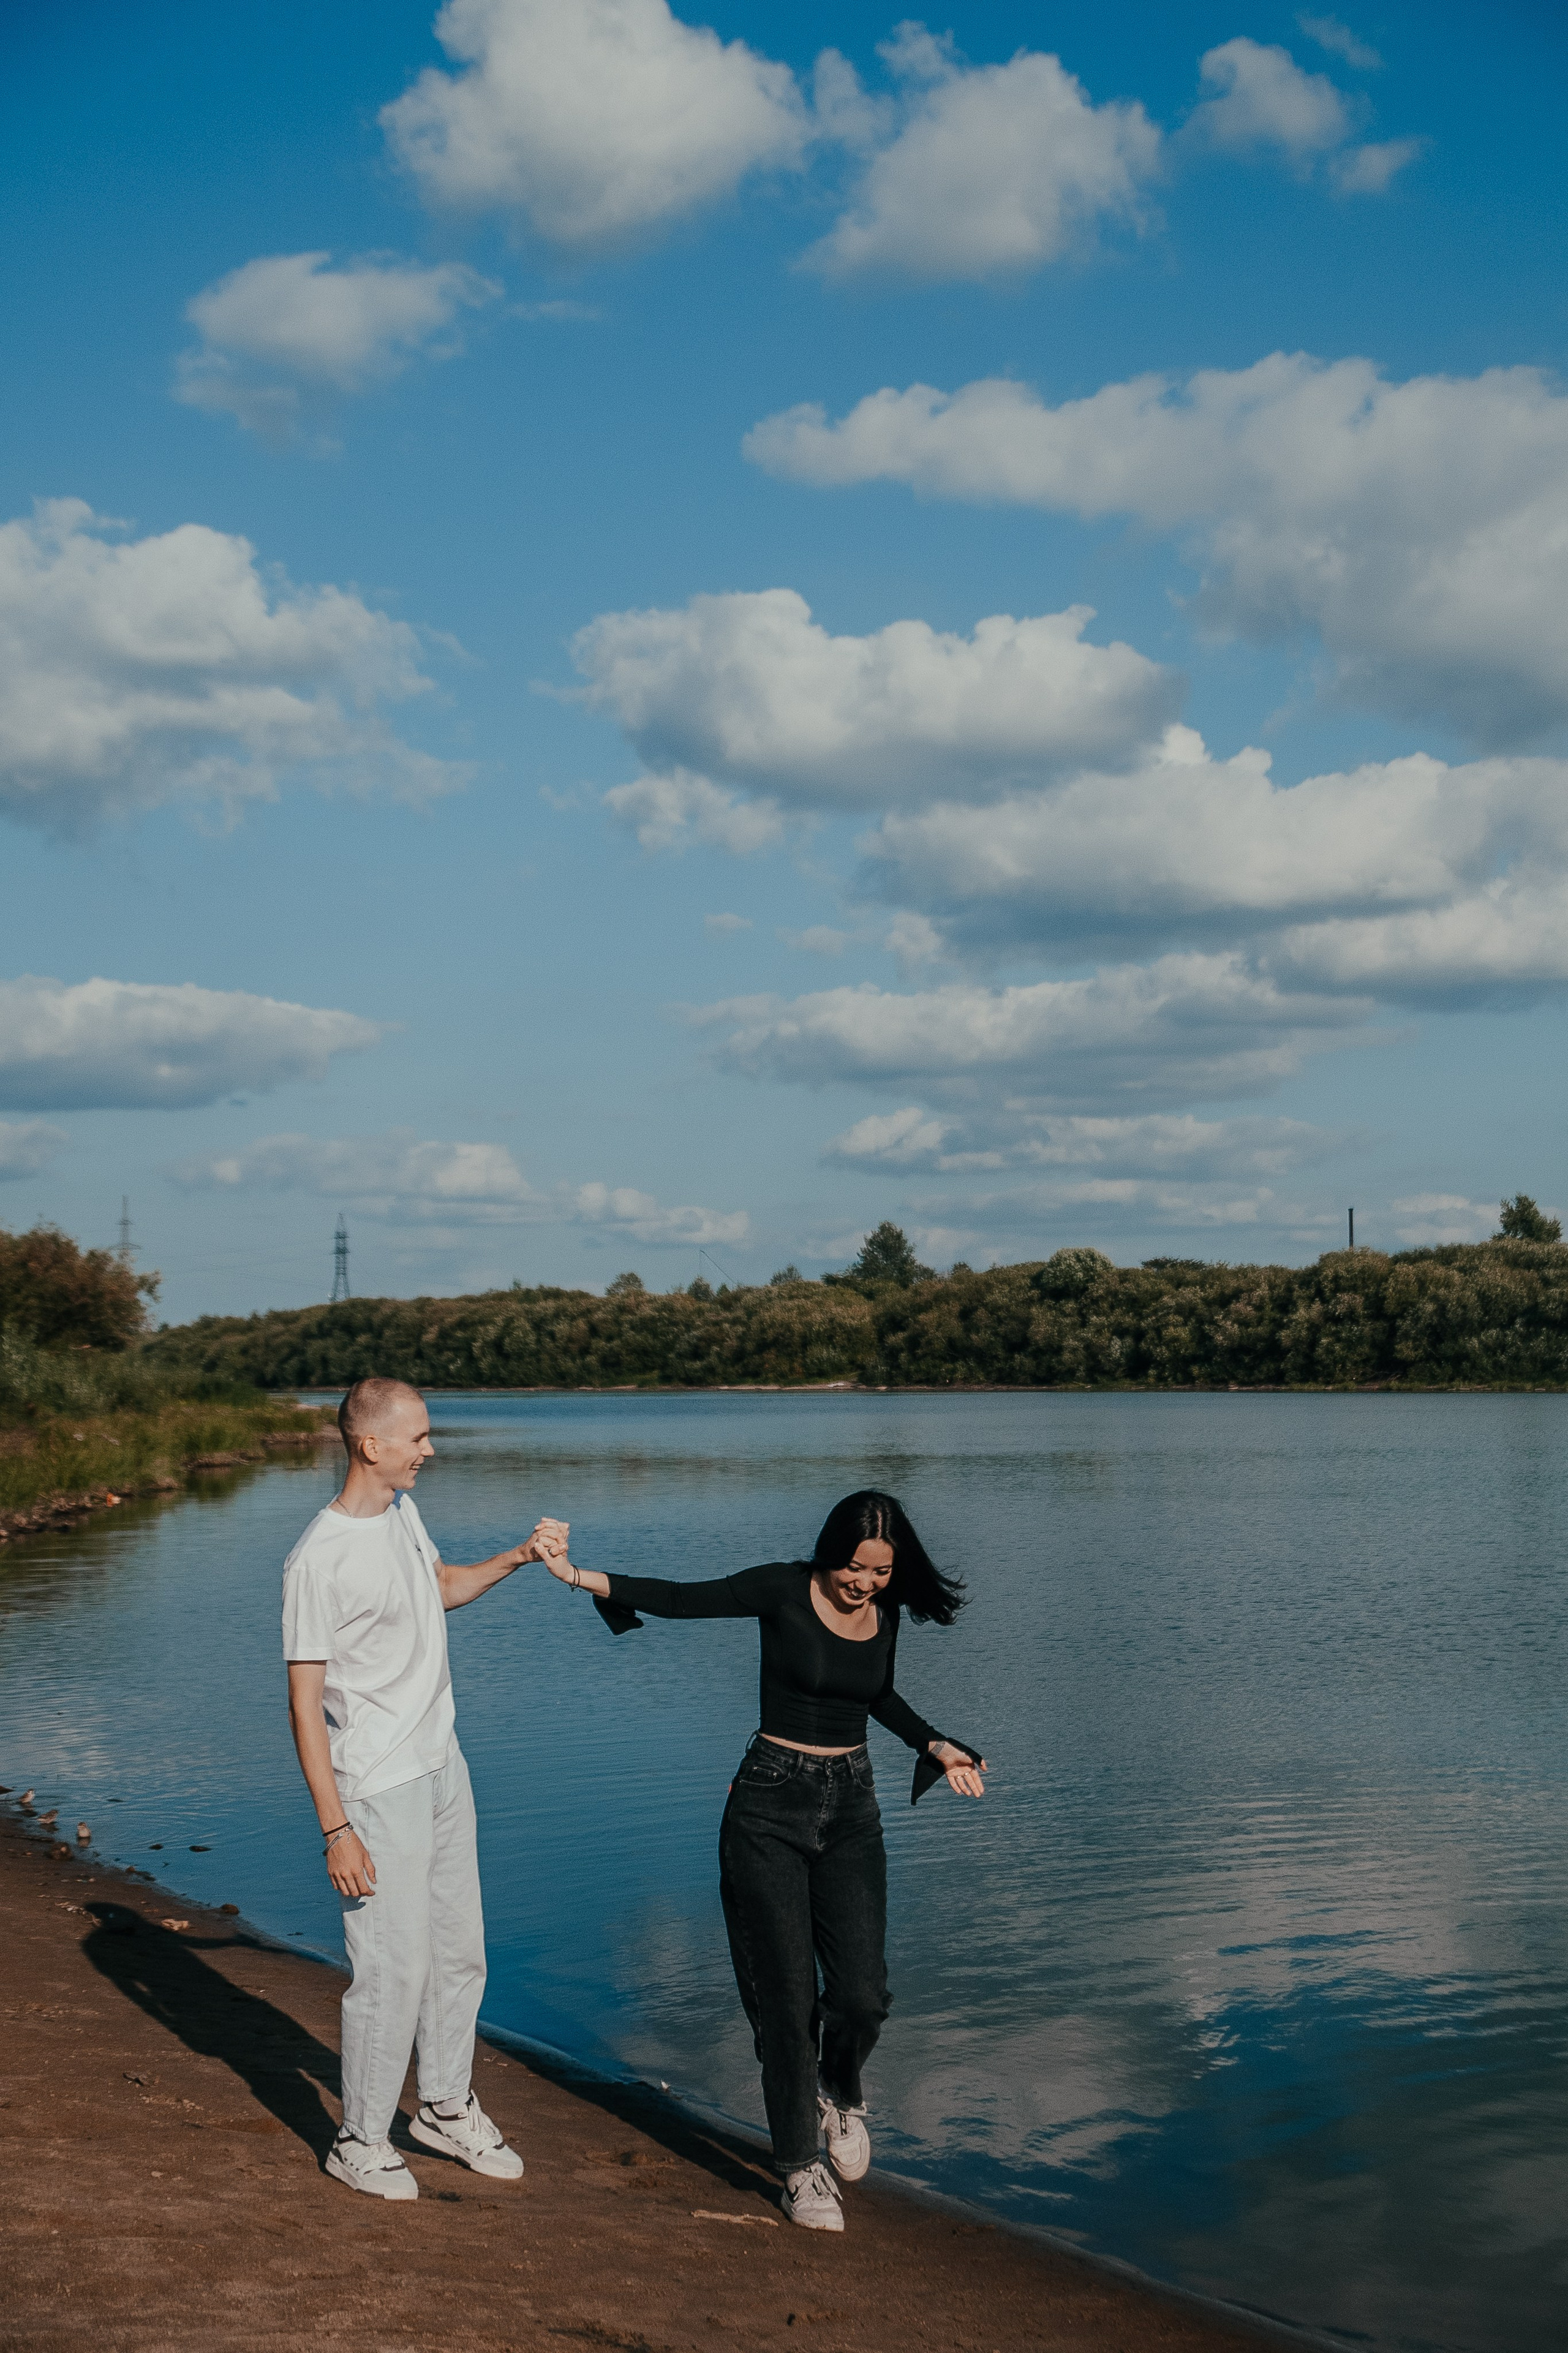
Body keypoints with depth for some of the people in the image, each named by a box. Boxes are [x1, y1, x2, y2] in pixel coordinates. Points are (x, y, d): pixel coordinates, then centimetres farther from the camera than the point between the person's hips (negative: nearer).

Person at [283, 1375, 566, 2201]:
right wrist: (336, 1830, -19)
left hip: (443, 1767, 8)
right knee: (392, 1970, -2)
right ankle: (361, 2141, 16)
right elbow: (305, 1703, -19)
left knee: (459, 1951, 16)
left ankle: (446, 2107, 33)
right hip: (379, 1791, -8)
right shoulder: (319, 1560, -21)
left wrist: (521, 1556, 13)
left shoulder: (402, 1510, 5)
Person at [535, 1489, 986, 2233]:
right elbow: (679, 1599, -11)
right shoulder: (784, 1591, -10)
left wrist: (935, 1746, 14)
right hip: (771, 1806, -3)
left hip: (851, 1808, 4)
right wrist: (583, 1577, -20)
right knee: (788, 1996, -1)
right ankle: (801, 2166, 15)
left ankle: (840, 2094, 26)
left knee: (861, 1992, -7)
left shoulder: (884, 1612, 3)